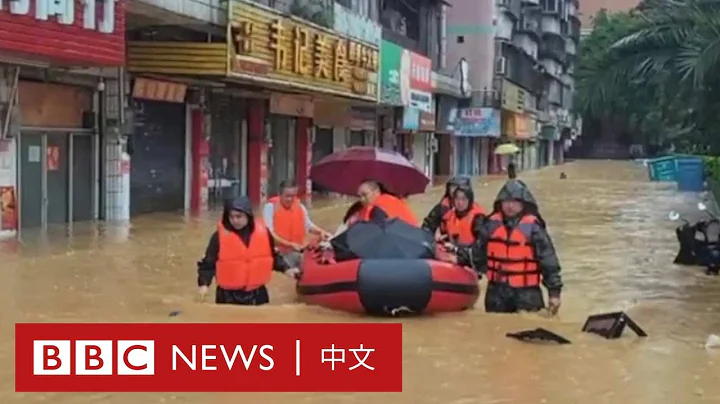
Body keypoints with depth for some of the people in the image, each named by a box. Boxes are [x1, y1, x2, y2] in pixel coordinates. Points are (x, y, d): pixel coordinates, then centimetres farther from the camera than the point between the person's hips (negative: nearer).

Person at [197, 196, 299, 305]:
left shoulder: (263, 233, -2)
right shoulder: (220, 236, -9)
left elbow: (273, 257, 12)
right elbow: (208, 263, -7)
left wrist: (286, 269, -3)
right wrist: (204, 284, -22)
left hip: (256, 295, 2)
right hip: (229, 296, -2)